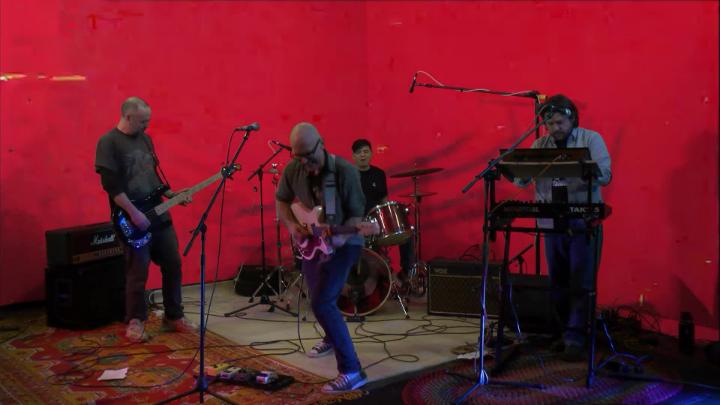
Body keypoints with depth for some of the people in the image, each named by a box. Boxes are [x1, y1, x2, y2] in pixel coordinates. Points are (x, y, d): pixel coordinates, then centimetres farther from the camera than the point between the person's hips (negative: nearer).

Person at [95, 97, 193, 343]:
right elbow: (111, 185, -17)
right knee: (138, 273, 0)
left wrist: (172, 195, 11)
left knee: (173, 265, 8)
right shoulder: (108, 143, -9)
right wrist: (134, 213, -20)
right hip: (133, 219, -7)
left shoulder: (145, 139, 14)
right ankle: (135, 321, 17)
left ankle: (173, 317, 21)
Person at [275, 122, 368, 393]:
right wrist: (292, 225, -10)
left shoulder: (345, 171, -24)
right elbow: (281, 200, 8)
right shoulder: (293, 170, -9)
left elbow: (356, 216, -19)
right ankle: (332, 338, 52)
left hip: (343, 243, -6)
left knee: (322, 302, -20)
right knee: (319, 298, 21)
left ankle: (351, 371, -15)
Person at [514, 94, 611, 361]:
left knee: (581, 284, -3)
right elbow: (520, 181, 2)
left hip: (584, 224, -3)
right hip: (552, 224, 4)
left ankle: (575, 339, 4)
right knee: (558, 284, 11)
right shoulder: (539, 145, 8)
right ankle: (569, 331, 26)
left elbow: (604, 176, -11)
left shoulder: (591, 140, 0)